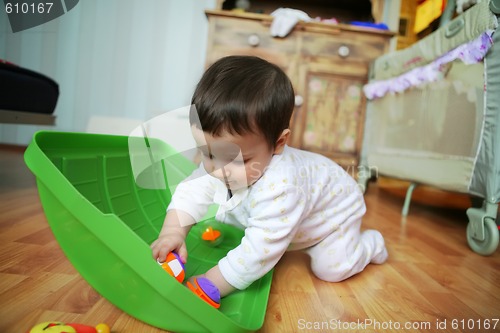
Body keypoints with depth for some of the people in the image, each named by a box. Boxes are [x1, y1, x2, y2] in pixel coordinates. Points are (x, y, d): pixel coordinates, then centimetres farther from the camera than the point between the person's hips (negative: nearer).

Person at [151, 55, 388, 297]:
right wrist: (173, 231, -40)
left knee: (331, 268, -19)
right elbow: (191, 192, -23)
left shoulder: (279, 188, -49)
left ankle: (369, 242, 16)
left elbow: (259, 252, -47)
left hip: (334, 208, -6)